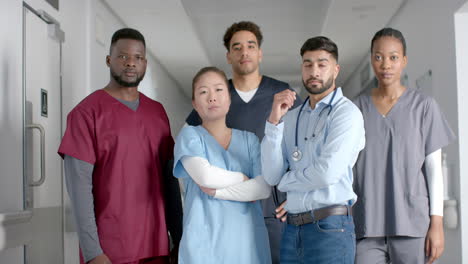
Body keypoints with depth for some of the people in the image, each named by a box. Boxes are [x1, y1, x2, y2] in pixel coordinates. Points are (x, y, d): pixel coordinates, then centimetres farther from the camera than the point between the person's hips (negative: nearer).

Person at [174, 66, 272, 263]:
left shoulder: (249, 139, 9)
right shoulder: (190, 135, 2)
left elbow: (264, 188, -4)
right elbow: (204, 176, -16)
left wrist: (217, 191, -12)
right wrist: (244, 178, -2)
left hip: (248, 238, 3)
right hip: (205, 239, -3)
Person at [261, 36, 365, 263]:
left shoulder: (346, 113, -5)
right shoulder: (291, 118, 13)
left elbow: (327, 173, -16)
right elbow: (271, 176, 4)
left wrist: (286, 181, 1)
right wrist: (274, 121, -4)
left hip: (329, 228, -5)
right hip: (293, 230, 5)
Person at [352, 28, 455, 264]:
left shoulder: (423, 106, 3)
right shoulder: (358, 108, 9)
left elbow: (434, 167, 2)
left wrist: (437, 223, -4)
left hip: (412, 224, -1)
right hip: (368, 226, 2)